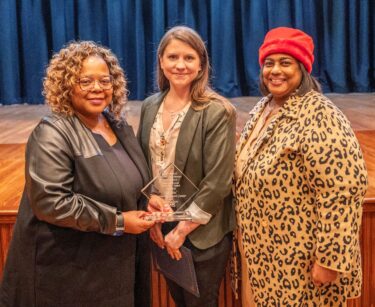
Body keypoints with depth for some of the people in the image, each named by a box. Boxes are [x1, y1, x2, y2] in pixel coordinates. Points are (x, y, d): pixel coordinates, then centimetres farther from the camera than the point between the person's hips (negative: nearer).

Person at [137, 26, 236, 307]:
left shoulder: (218, 112, -17)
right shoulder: (150, 106, 0)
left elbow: (218, 183, -19)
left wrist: (182, 230, -15)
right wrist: (150, 214, -3)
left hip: (202, 232, -5)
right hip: (160, 226, 5)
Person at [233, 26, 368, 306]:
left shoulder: (319, 115, -20)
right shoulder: (263, 109, 5)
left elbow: (342, 192, -24)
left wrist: (329, 259, -23)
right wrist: (249, 241, 16)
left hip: (301, 260, -7)